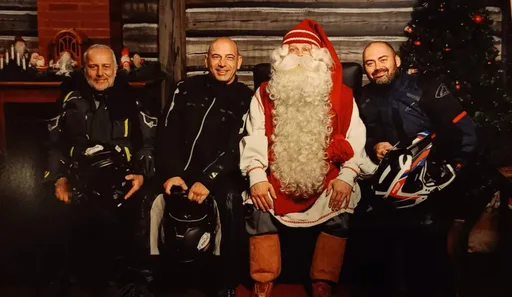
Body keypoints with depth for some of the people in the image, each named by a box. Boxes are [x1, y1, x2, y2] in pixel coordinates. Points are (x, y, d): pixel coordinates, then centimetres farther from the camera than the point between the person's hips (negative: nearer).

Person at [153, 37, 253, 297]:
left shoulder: (246, 98, 6)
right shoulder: (186, 88, 12)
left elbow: (236, 148, -5)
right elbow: (167, 132, 5)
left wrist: (207, 180, -18)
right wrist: (171, 173, -10)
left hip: (220, 175, -2)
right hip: (180, 171, 2)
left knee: (231, 201, -32)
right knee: (152, 203, -24)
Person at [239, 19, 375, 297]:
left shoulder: (341, 95, 7)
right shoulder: (265, 94, 9)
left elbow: (355, 139, 1)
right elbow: (255, 137, 1)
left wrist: (346, 176, -14)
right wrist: (257, 177, -13)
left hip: (327, 179, 0)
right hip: (278, 179, 0)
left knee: (340, 210, -25)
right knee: (260, 209, -24)